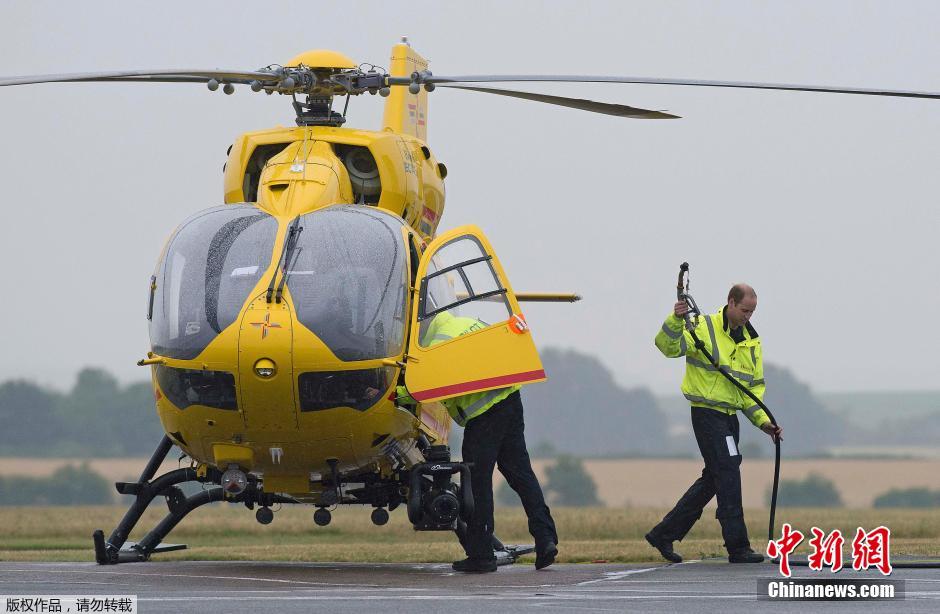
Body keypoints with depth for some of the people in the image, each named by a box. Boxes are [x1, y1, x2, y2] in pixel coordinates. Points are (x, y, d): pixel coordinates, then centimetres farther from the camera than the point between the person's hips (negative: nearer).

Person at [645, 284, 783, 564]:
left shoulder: (751, 341, 13)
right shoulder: (703, 328, -7)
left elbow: (753, 387, 16)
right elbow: (669, 346, -21)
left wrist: (763, 421, 4)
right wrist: (675, 320, -38)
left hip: (730, 416, 8)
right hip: (707, 413, -8)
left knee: (713, 479, 12)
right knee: (728, 475, -13)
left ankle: (663, 534, 22)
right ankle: (737, 547, -11)